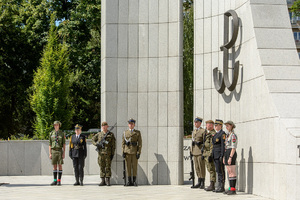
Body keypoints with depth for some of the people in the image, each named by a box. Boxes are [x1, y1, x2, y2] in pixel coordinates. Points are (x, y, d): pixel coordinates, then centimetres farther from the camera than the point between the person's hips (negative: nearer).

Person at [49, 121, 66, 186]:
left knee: (60, 166, -3)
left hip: (60, 151, -2)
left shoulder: (62, 133, 0)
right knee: (54, 166, 3)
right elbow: (50, 144, 6)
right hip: (53, 151, 2)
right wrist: (50, 153, -1)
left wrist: (64, 153, -9)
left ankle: (59, 181, 0)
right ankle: (55, 181, 8)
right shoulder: (51, 134, 6)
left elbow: (64, 144, -1)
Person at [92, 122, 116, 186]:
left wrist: (112, 154, -7)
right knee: (102, 167, 4)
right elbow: (93, 139, 19)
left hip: (108, 153, -3)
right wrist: (96, 144, -2)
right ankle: (103, 181, 8)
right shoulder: (99, 134, 10)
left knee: (108, 167, -3)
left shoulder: (111, 134, 2)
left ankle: (108, 181, 1)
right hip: (101, 153, 3)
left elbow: (113, 145, 0)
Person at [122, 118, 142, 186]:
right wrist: (123, 152, -3)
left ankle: (134, 181, 4)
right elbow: (123, 143, 7)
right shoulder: (125, 133, 9)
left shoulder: (138, 132, 3)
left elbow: (140, 143, -1)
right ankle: (129, 181, 5)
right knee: (128, 166, 1)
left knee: (134, 166, -1)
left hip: (135, 152, -2)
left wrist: (139, 152, -9)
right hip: (127, 152, 2)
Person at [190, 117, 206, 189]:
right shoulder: (193, 131, 19)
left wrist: (200, 143, -20)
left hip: (200, 151, -7)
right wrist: (191, 150, 18)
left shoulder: (203, 131, -4)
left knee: (201, 167, -6)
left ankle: (202, 184, -3)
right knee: (197, 168, 8)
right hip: (194, 152, 7)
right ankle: (199, 183, 12)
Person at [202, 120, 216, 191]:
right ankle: (212, 185, 14)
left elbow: (212, 146, -19)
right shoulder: (206, 133, 17)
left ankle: (212, 185, -7)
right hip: (206, 153, 10)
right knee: (209, 169, 10)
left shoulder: (213, 134, -14)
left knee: (211, 170, -8)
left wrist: (210, 155, -23)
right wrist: (203, 154, 20)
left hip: (210, 153, -10)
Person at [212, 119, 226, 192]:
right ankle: (219, 186, 13)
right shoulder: (216, 134, 18)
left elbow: (223, 145, -16)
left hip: (220, 154, -9)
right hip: (215, 155, 9)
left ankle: (222, 187, -4)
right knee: (218, 171, 9)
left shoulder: (222, 134, -10)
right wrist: (213, 155, 18)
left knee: (221, 171, -7)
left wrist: (222, 156, -20)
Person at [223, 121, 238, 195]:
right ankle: (230, 188, 12)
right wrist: (224, 157, 18)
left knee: (232, 172, -8)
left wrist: (230, 157, -22)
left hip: (231, 154, -10)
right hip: (227, 153, 10)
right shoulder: (228, 135, 17)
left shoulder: (233, 135, -12)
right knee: (229, 172, 9)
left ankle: (233, 189, -6)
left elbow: (234, 148, -17)